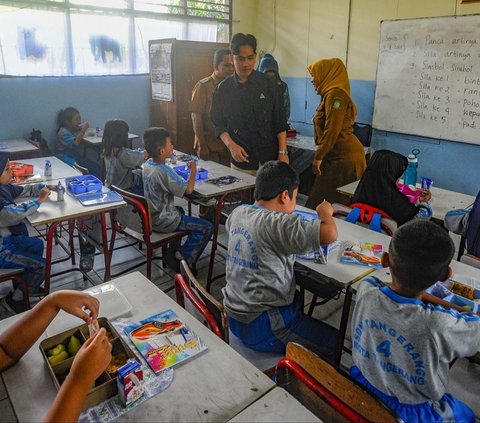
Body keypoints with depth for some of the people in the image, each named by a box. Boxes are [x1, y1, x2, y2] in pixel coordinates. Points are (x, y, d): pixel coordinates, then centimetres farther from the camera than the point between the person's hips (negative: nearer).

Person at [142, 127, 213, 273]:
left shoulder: (148, 164, 0)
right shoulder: (164, 172, -27)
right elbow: (188, 189, -20)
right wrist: (193, 171, -5)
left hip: (151, 216, 9)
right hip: (163, 221, -9)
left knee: (180, 210, 37)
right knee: (206, 228, -3)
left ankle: (174, 251, 31)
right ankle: (184, 258, 5)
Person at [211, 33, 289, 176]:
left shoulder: (266, 83, 1)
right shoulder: (223, 89, 4)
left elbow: (280, 121, 0)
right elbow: (219, 123, 7)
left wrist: (283, 152, -7)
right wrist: (230, 145, -10)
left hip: (269, 160, -1)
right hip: (240, 161, 1)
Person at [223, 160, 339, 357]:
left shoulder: (238, 213, -1)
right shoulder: (277, 223, -25)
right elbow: (330, 234, -33)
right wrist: (325, 213, -10)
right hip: (259, 327, -9)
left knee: (297, 298, 34)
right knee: (335, 342, 3)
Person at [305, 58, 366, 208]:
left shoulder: (335, 94, -12)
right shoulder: (330, 94, 20)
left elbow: (332, 129, -19)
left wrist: (319, 156, -14)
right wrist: (320, 155, 19)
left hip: (343, 156, -10)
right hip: (339, 155, 10)